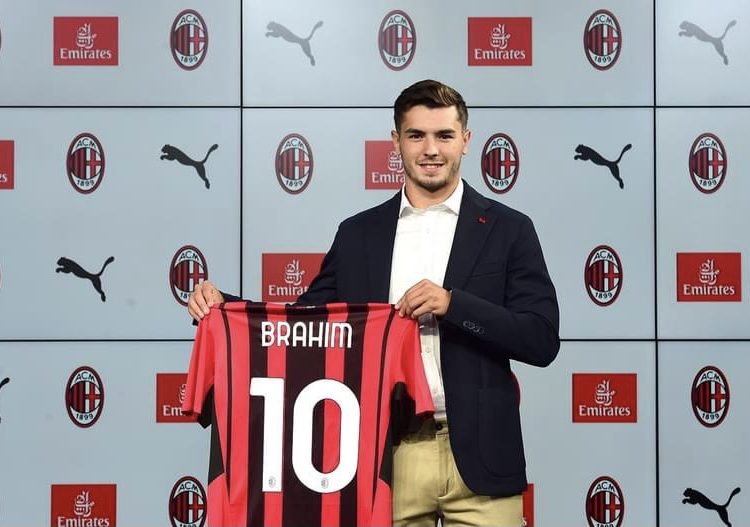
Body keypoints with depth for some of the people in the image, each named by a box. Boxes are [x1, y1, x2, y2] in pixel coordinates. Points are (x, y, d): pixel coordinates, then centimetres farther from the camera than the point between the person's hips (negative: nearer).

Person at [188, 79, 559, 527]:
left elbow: (543, 340, -3)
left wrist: (453, 304, -16)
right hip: (385, 455, 2)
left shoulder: (508, 230, 3)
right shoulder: (358, 234, 10)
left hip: (478, 456, -1)